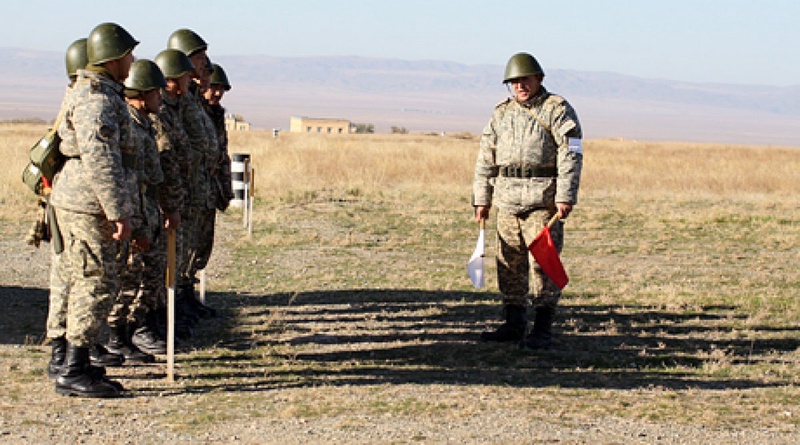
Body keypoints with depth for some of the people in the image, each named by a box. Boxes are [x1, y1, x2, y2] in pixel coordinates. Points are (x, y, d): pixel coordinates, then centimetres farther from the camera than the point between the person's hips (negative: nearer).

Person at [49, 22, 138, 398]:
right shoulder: (97, 98, -16)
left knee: (86, 285, 12)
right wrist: (119, 212, -23)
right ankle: (71, 373, -7)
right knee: (97, 285, -9)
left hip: (84, 204, 10)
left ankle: (78, 366, 16)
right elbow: (100, 160, -23)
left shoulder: (102, 93, 18)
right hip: (88, 205, -10)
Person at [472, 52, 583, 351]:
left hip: (543, 200, -5)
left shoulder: (557, 110, 0)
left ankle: (543, 330, -3)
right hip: (507, 200, 6)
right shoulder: (501, 114, 16)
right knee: (509, 263, 8)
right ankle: (514, 324, 17)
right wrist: (481, 199, 12)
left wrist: (565, 197, -15)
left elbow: (570, 156, -7)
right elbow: (485, 160, 18)